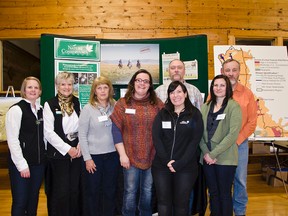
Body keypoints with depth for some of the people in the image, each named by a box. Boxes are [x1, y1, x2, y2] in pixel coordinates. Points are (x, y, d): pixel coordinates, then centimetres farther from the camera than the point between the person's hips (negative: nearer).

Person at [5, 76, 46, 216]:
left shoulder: (40, 110, 10)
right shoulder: (16, 110, -9)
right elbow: (12, 140, -12)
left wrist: (44, 157, 5)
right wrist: (22, 165, -14)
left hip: (39, 162, 6)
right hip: (22, 164, -6)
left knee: (33, 200, 14)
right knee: (20, 202, 2)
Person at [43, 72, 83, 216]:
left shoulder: (77, 103, 6)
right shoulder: (50, 104, -5)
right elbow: (48, 133, -10)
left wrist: (80, 145, -7)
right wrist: (67, 149, -13)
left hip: (77, 152, 3)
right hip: (58, 153, -3)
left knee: (75, 189, 10)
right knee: (60, 192, 3)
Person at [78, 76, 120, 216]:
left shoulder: (115, 107, 2)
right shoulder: (88, 109, -6)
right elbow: (82, 135, -6)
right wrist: (87, 158, -9)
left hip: (112, 154, 3)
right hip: (94, 156, -2)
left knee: (110, 190, 13)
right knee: (93, 191, 11)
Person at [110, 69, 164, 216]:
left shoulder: (157, 104, 3)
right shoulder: (122, 103, -2)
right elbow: (116, 130, -5)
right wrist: (122, 154, -10)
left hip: (152, 156, 2)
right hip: (130, 156, -2)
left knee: (147, 190, 16)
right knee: (130, 191, 7)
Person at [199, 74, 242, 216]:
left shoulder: (234, 106, -6)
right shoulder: (205, 107, 9)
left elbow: (233, 134, -14)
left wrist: (214, 153, -16)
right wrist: (205, 153, -8)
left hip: (225, 158, -4)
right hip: (207, 158, 4)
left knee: (224, 194, 6)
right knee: (213, 193, 13)